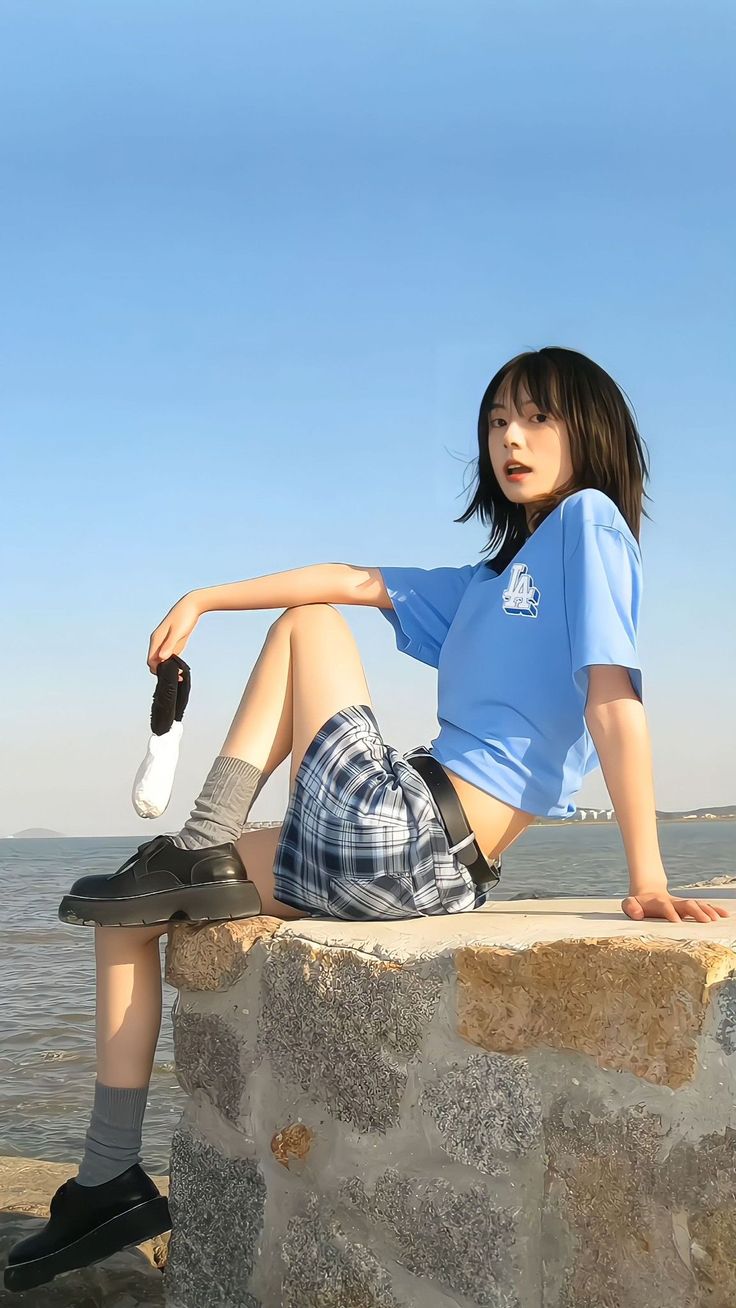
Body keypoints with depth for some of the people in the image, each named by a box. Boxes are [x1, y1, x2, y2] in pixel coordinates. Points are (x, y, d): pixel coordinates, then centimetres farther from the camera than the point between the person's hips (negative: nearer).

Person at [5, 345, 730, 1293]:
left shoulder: (589, 520, -3)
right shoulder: (492, 580, 22)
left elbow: (613, 696, -15)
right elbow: (354, 582, 18)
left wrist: (647, 878, -23)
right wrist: (203, 599, 9)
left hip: (392, 831, -9)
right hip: (419, 868, 9)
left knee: (306, 628, 3)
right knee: (127, 912, 14)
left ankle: (199, 856, -2)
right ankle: (109, 1183, 16)